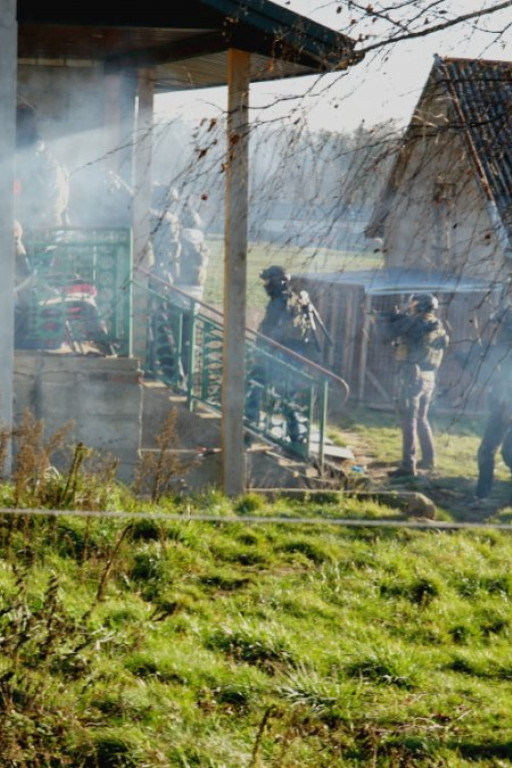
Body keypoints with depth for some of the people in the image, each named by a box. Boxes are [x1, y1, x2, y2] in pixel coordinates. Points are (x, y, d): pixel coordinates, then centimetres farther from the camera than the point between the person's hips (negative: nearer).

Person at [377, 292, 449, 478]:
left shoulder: (415, 322, -12)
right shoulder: (438, 327, 11)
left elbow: (389, 336, -8)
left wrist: (390, 321, 12)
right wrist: (401, 321, 21)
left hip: (412, 377, -8)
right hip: (429, 379, 8)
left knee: (409, 420, -8)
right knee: (421, 419, 21)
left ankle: (408, 466, -12)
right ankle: (429, 459, 28)